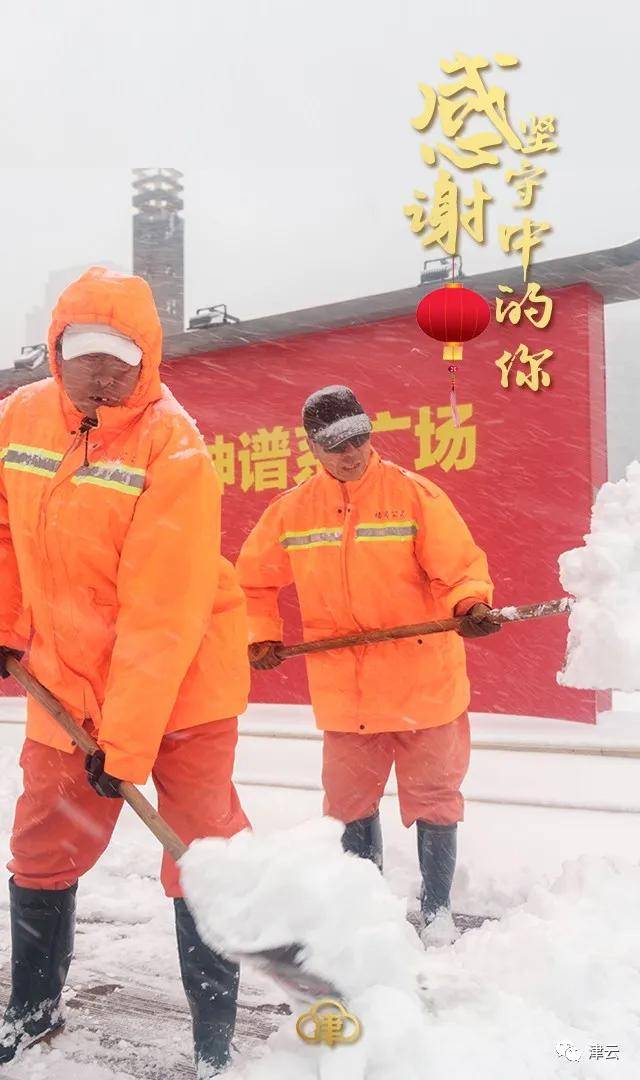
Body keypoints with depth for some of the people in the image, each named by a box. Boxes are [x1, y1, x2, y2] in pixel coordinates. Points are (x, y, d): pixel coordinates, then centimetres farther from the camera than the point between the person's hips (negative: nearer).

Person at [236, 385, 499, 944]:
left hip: (424, 683, -3)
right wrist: (263, 635, 3)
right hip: (344, 690, 3)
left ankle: (437, 909, 26)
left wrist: (470, 604, -31)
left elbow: (461, 567, -11)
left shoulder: (416, 495, -7)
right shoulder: (291, 510, 2)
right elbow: (255, 580, 15)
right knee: (350, 802, 14)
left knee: (434, 798, 8)